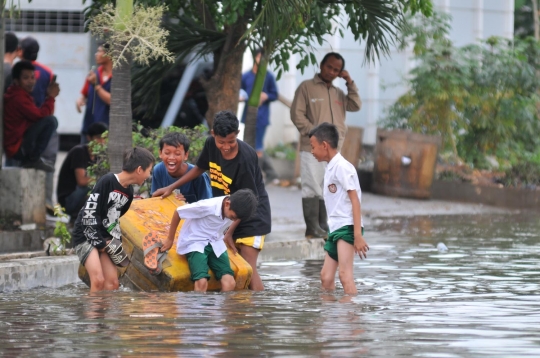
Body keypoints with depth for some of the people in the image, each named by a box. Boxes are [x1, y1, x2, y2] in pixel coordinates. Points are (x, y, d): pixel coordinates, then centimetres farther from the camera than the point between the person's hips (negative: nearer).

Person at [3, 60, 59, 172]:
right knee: (50, 120, -22)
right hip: (18, 149, -11)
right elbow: (40, 115, -22)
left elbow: (36, 114, 13)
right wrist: (51, 97, -11)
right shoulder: (19, 98, -19)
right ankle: (33, 160, -13)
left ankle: (28, 159, 13)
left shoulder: (17, 95, 14)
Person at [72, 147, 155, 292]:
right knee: (98, 280, -21)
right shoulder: (107, 181, -19)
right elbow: (89, 214, -20)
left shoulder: (129, 192, 6)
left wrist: (116, 241, 4)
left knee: (112, 283, -1)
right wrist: (99, 242, -17)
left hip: (104, 238, 8)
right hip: (86, 235, -8)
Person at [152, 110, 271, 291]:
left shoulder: (246, 157, -26)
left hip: (251, 216, -7)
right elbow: (199, 168, 16)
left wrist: (230, 231, -23)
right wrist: (171, 187, 15)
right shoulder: (211, 144, -6)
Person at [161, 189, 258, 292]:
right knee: (202, 282, -28)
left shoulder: (234, 210, -11)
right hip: (194, 243, -5)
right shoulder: (208, 206, -28)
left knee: (229, 283, -16)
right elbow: (178, 212, -15)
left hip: (215, 244, 5)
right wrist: (170, 240, -4)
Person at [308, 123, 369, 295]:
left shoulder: (341, 166, -11)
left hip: (347, 227, -10)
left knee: (344, 273, -20)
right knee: (326, 276, 11)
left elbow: (355, 200, -16)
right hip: (335, 228, 10)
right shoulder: (330, 168, 16)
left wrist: (358, 235, -22)